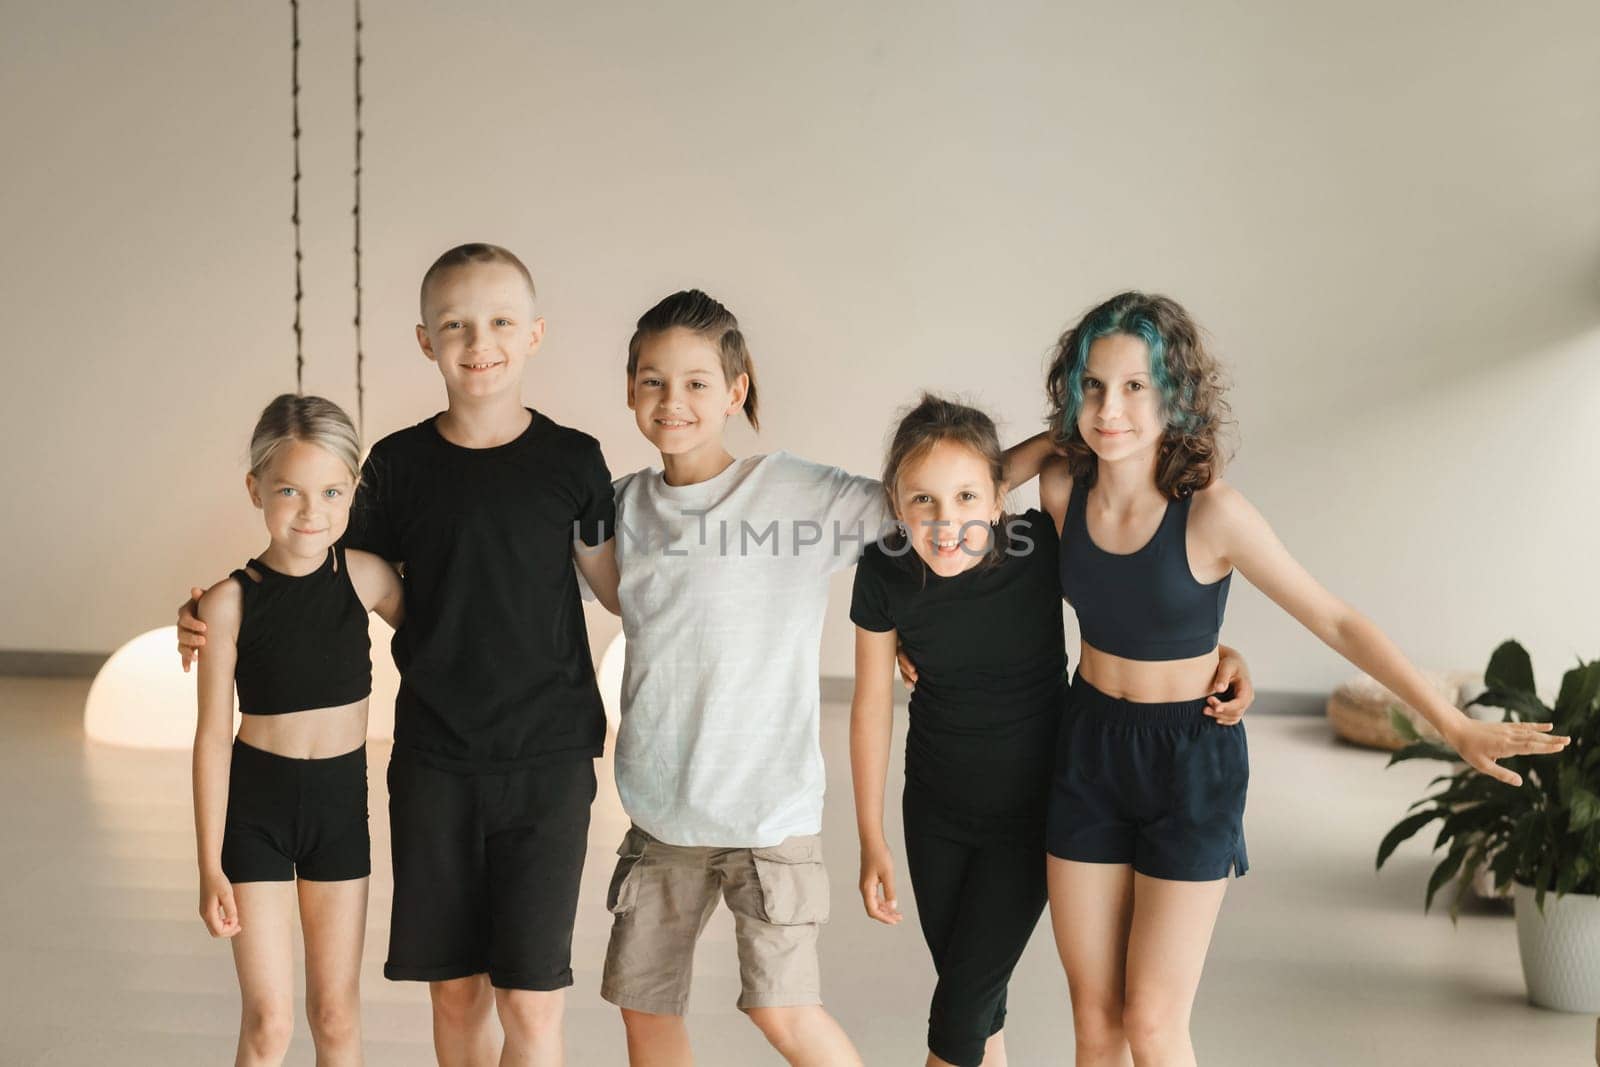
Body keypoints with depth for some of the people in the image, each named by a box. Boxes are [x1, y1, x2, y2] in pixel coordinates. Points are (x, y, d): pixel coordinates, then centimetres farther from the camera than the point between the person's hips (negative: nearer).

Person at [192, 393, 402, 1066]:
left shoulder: (366, 577, -7)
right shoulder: (231, 601, -12)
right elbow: (213, 734, -8)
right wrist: (210, 865, -7)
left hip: (342, 801, 2)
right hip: (255, 806, -2)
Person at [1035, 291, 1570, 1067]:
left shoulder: (1213, 513, -23)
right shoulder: (1061, 488, -11)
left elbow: (1336, 622, -13)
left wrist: (1453, 725, -12)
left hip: (1191, 764, -4)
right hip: (1090, 750, 4)